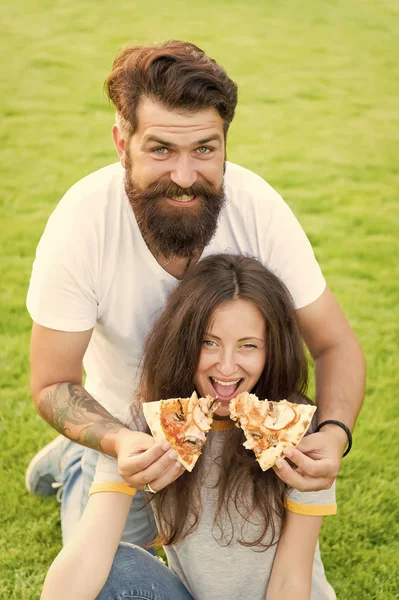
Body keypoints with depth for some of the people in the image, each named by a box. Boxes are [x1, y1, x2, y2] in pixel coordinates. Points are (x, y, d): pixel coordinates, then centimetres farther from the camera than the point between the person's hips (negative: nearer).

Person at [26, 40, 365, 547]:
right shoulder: (81, 221, -33)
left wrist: (334, 433, -42)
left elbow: (335, 345, -21)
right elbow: (52, 385, -23)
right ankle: (77, 460, 36)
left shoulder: (259, 207, -30)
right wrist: (120, 443, -44)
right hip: (124, 426, -1)